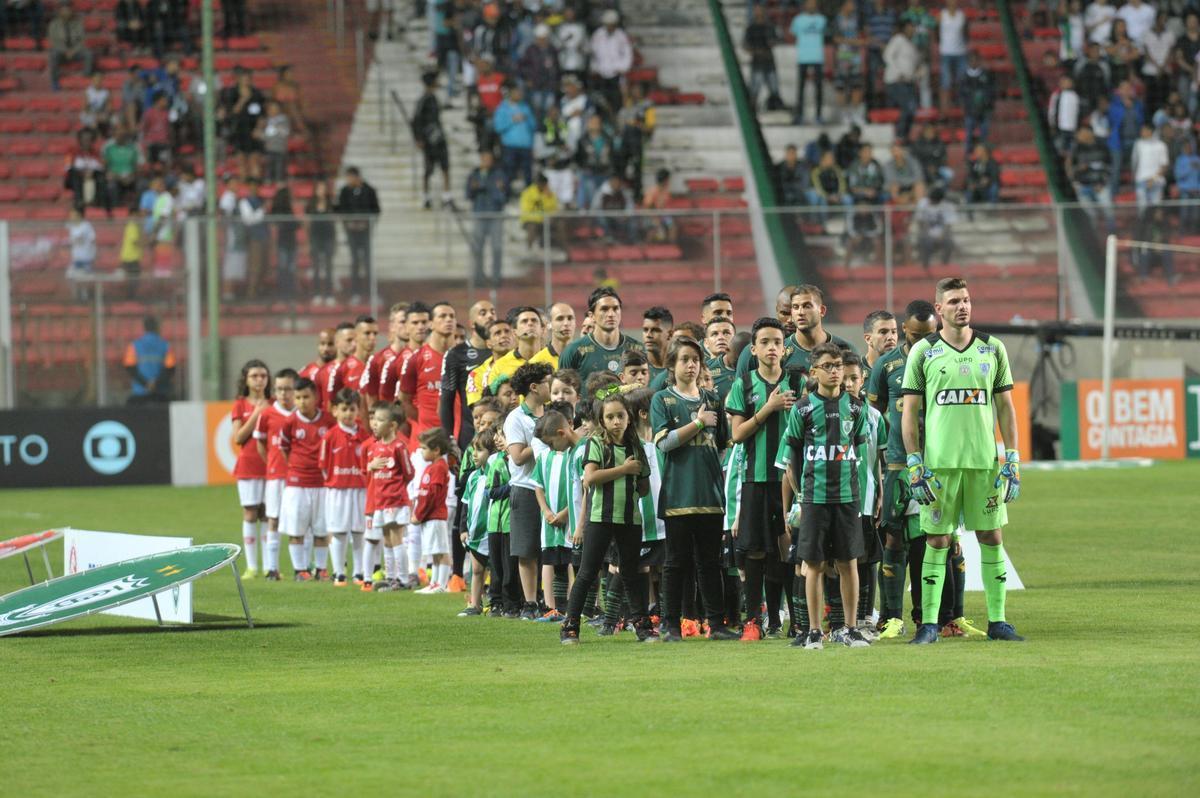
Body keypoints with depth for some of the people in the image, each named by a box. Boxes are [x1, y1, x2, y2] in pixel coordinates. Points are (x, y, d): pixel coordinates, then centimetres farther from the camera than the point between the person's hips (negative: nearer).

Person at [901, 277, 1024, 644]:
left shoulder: (992, 349, 8)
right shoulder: (923, 352, 2)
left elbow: (1005, 407, 10)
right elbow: (909, 411, 3)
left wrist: (1012, 461, 4)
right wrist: (914, 464, -4)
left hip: (985, 461, 2)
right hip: (939, 461, -2)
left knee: (991, 537, 4)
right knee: (937, 540, -1)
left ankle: (997, 621, 10)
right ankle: (929, 623, 3)